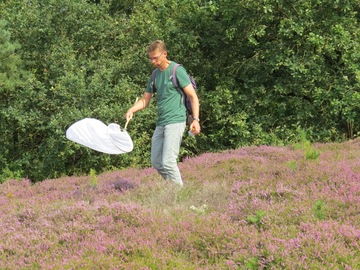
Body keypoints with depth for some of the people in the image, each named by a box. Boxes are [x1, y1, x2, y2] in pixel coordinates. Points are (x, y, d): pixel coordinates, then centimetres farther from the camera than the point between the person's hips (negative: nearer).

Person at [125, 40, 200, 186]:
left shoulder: (177, 70, -6)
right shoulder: (155, 75, 15)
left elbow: (193, 96, -7)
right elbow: (145, 100, 18)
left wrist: (195, 119, -16)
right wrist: (131, 110, -2)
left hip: (175, 121, -8)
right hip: (160, 123, 8)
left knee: (168, 162, -16)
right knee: (156, 162, 8)